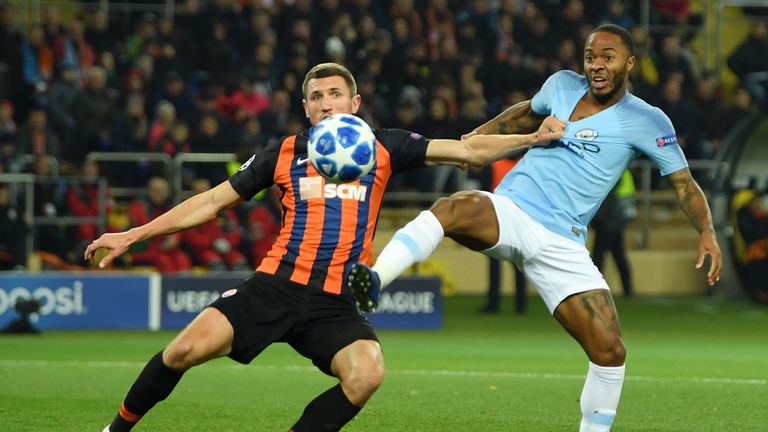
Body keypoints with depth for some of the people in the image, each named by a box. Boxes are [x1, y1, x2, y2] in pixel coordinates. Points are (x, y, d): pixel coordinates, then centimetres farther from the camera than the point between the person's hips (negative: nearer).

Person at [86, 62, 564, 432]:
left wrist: (532, 138, -5)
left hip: (336, 304, 0)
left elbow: (466, 150, 8)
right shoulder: (284, 154, 10)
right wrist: (134, 235, 12)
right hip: (274, 287, 0)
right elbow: (212, 202, 15)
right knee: (185, 350, -19)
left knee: (367, 373, -29)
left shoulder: (382, 148, 9)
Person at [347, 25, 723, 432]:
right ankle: (372, 283, -51)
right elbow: (528, 112, 33)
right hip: (508, 211, 0)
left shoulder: (646, 121, 2)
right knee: (452, 209, -35)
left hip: (561, 242, 0)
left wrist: (707, 233, -14)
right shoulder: (562, 85, 11)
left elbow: (684, 182, 2)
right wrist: (478, 137, 21)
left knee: (609, 351, -9)